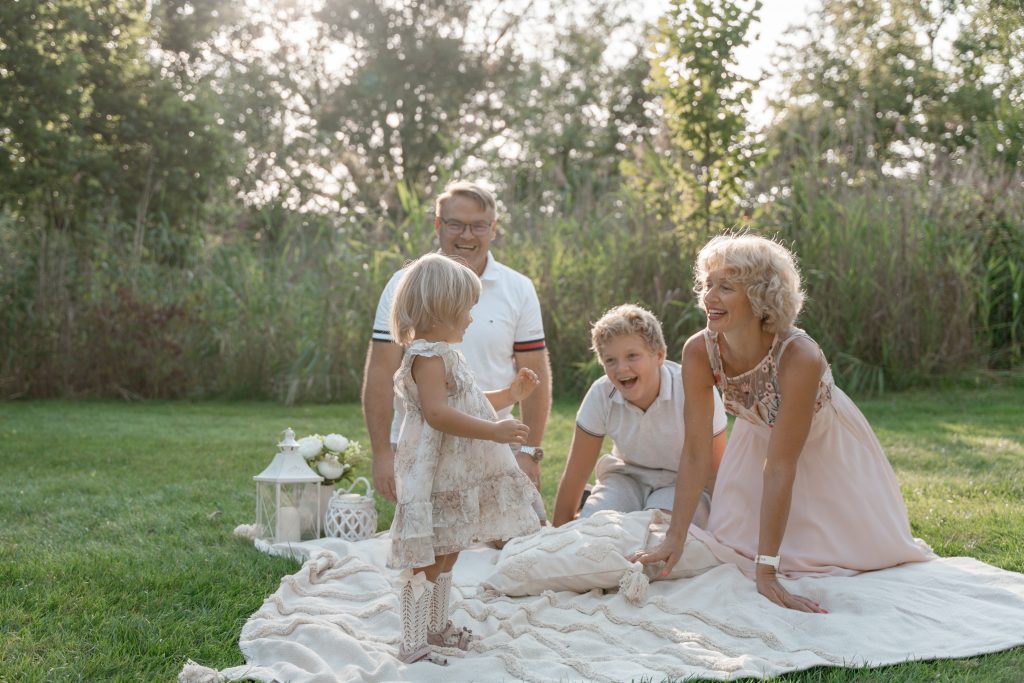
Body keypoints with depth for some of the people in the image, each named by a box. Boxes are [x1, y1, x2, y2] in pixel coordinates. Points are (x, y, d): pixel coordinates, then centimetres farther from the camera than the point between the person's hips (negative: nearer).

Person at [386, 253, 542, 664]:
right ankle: (413, 646, -2)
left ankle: (436, 626, 32)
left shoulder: (444, 353, 17)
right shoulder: (428, 356, -17)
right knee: (427, 561, -7)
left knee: (447, 554, 19)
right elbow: (437, 413, -29)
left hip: (455, 476, 11)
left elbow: (466, 405, 29)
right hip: (434, 477, -11)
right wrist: (494, 431, -32)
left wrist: (510, 395, 20)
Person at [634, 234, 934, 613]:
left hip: (823, 447, -3)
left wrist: (766, 571, -37)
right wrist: (674, 538, -25)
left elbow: (780, 468, -39)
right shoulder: (699, 352, -29)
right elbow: (696, 453, -22)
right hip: (758, 440, 3)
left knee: (866, 552, 1)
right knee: (734, 547, 0)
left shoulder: (800, 357, -41)